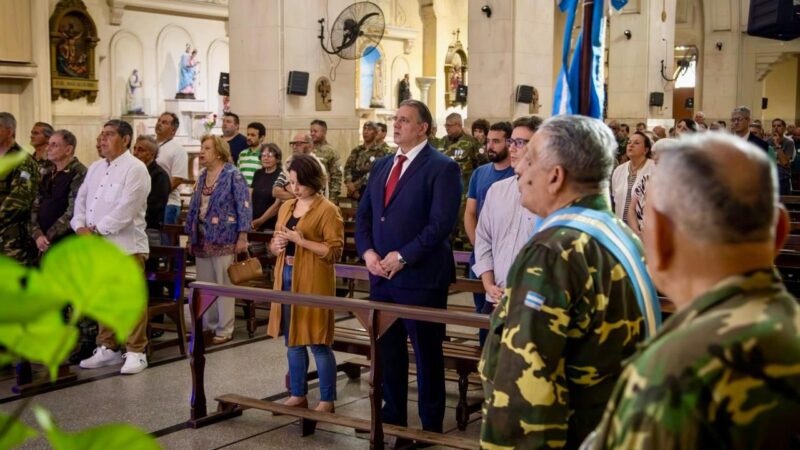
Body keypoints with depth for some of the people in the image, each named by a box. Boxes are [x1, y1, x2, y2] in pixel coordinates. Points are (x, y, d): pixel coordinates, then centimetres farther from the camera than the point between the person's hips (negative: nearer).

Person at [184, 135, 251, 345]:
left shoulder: (233, 175, -7)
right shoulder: (202, 177, 14)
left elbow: (244, 206, -12)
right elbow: (194, 208, 19)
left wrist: (242, 237, -17)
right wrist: (190, 237, 16)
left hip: (223, 238, -7)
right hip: (202, 238, 7)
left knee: (223, 285, -1)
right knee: (203, 285, 11)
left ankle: (225, 329, 7)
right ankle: (207, 325, 21)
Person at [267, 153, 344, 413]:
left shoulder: (327, 210, -8)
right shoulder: (286, 207, 14)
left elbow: (335, 251, -13)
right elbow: (274, 244, 21)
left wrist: (301, 241, -19)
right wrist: (277, 244, -2)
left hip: (313, 283, -7)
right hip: (287, 279, 7)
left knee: (318, 342, -3)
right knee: (292, 340, 13)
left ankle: (327, 401, 6)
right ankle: (298, 395, 24)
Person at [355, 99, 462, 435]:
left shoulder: (442, 168, -9)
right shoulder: (381, 166, 14)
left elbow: (441, 223, -18)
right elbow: (363, 215, 14)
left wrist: (403, 257, -18)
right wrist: (368, 252, -3)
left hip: (420, 276, -7)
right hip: (381, 275, 7)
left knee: (427, 353, 5)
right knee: (388, 350, 15)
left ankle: (431, 426, 17)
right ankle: (392, 417, 29)